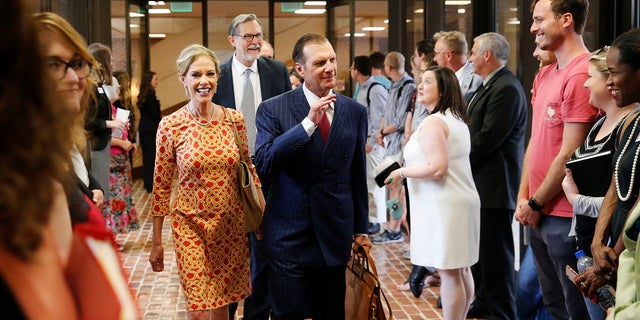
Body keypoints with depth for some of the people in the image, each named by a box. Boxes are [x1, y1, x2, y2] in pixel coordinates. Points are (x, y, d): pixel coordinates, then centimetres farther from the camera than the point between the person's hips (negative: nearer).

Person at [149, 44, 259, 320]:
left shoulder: (235, 119, -2)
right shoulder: (170, 126, -9)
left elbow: (249, 169, 9)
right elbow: (161, 186, -3)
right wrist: (156, 242, 0)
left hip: (231, 223, 2)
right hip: (190, 223, -2)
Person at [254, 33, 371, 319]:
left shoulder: (355, 111, 4)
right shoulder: (273, 109, -5)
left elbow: (358, 174, 10)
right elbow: (263, 164, -18)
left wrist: (360, 229, 13)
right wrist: (308, 122, -23)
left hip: (335, 234, 3)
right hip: (289, 236, -3)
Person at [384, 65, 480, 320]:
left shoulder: (432, 123, -15)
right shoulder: (458, 120, 16)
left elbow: (437, 168, -23)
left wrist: (403, 172, -12)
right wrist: (412, 164, 24)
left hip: (444, 206, -10)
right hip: (462, 201, 10)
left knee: (449, 273, -4)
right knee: (461, 269, 14)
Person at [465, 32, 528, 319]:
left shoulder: (506, 88, -17)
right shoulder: (489, 86, 16)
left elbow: (488, 138, -21)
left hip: (495, 185, -10)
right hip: (480, 182, 10)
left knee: (495, 252, -1)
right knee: (479, 249, 18)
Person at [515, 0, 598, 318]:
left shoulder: (581, 75, -18)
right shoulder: (544, 75, 10)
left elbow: (569, 155, -18)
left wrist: (535, 204, -9)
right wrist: (524, 197, 5)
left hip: (565, 217, -8)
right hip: (539, 215, 8)